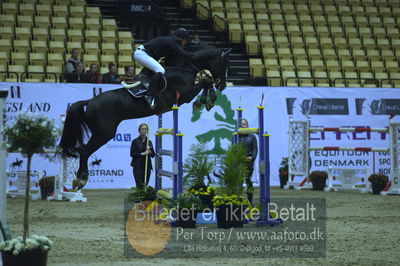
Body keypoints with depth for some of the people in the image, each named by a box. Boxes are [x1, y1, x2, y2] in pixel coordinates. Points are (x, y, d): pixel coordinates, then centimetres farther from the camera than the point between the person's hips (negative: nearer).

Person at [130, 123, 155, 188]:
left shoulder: (149, 142, 11)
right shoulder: (135, 141, -2)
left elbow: (153, 155, 10)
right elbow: (132, 154, -7)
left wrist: (149, 151, -10)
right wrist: (142, 154, -16)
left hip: (147, 166, 4)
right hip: (138, 166, -4)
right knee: (139, 185, -12)